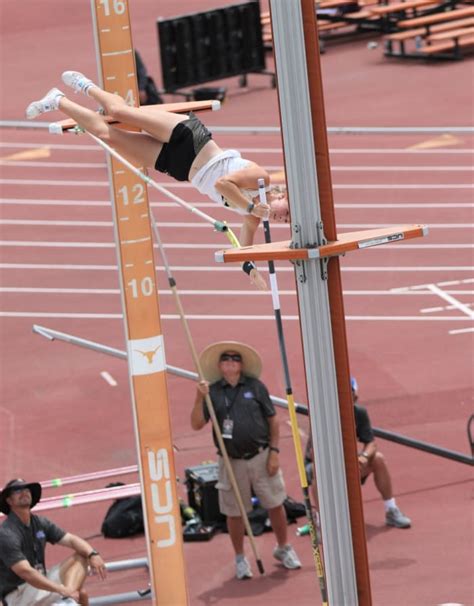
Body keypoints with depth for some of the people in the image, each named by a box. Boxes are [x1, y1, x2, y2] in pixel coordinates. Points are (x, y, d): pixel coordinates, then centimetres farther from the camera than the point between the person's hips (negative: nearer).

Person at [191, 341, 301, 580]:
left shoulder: (255, 386, 1)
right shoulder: (213, 392, 0)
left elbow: (272, 419, 4)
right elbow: (196, 424, -7)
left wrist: (274, 452, -2)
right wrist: (199, 399, -21)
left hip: (261, 457, 0)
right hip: (232, 462, 0)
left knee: (275, 505, 8)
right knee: (234, 513, 7)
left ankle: (283, 549, 28)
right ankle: (240, 559, 22)